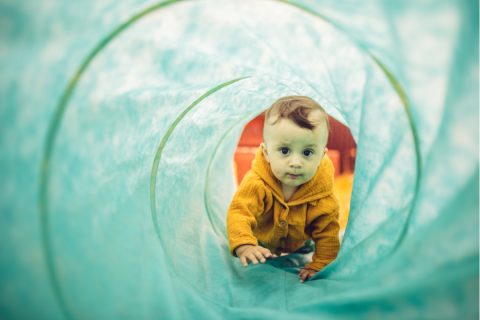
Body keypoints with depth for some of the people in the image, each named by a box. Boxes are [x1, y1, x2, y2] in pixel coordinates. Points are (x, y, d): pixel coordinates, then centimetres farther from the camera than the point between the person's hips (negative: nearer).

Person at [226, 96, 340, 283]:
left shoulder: (322, 193, -34)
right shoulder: (256, 184, -43)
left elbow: (327, 232, -22)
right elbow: (238, 213, -49)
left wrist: (319, 266, -25)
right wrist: (244, 246, -66)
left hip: (298, 241, 2)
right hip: (262, 239, -1)